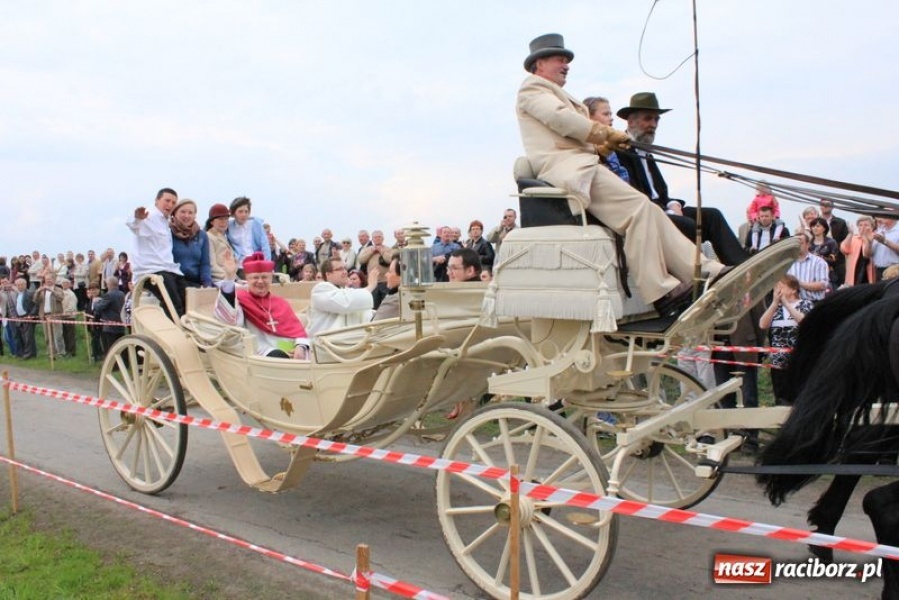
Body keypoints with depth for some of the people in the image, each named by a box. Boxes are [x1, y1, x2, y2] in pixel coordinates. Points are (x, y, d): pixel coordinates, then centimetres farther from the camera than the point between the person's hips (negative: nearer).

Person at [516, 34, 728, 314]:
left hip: (581, 165, 9)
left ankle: (706, 272, -11)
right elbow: (561, 118, -10)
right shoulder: (532, 87, 8)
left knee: (648, 211, -5)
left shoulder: (555, 94, 36)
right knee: (637, 208, -24)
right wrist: (608, 134, -3)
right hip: (565, 166, -9)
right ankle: (661, 291, -24)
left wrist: (605, 143, 6)